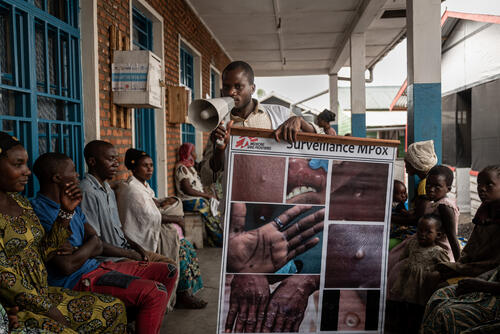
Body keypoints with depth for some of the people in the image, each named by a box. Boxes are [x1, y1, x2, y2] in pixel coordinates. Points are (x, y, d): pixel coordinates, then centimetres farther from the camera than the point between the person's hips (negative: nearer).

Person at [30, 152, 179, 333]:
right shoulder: (39, 211, -16)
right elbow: (67, 266, -22)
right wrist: (91, 245, -4)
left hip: (96, 266, 10)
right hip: (78, 281, -10)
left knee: (167, 271, 7)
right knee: (155, 293, -25)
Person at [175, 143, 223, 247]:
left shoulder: (190, 167, 18)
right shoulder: (181, 168, -11)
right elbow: (188, 190, -18)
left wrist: (207, 194, 0)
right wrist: (207, 195, -14)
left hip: (198, 199, 8)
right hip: (189, 202, -8)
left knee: (215, 206, -9)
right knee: (210, 207, -19)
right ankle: (219, 240, -11)